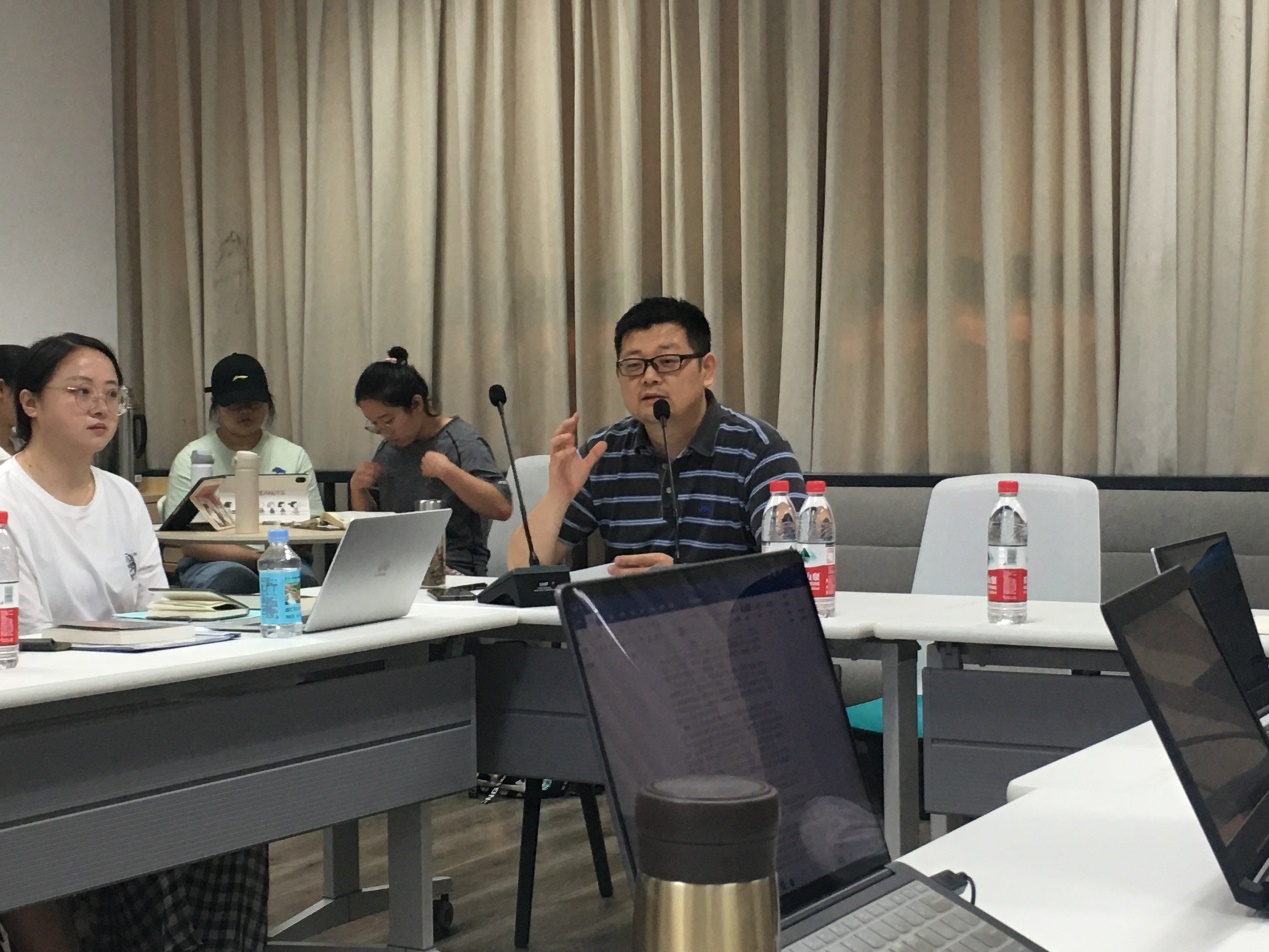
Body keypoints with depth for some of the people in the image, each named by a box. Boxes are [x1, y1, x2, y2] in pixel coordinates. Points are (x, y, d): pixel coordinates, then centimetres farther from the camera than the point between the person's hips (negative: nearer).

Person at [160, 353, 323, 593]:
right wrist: (256, 556, -17)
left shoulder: (294, 456, 13)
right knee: (235, 579, -37)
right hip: (211, 563, -1)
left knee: (300, 580, -34)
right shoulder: (191, 458, 5)